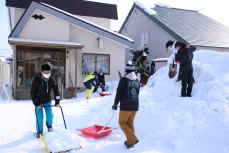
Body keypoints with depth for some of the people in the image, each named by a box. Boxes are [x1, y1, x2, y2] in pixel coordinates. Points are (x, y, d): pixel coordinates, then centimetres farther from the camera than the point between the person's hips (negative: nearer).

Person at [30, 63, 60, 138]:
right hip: (38, 102, -2)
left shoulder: (51, 80, -12)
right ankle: (39, 131, 16)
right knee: (39, 117, -4)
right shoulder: (36, 80, -21)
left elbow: (56, 90, -3)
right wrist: (36, 103, -19)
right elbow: (32, 92, -16)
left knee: (49, 115, 0)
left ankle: (49, 125, 32)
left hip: (48, 101, 3)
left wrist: (57, 101, -6)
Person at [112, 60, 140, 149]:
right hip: (135, 106, 6)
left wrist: (115, 103, -1)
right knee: (130, 123, 15)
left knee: (122, 122, 6)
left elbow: (119, 92, -11)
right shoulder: (137, 81, 7)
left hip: (125, 106, -6)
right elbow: (137, 93, 13)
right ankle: (130, 141, 19)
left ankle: (132, 139, -5)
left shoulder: (124, 79, -13)